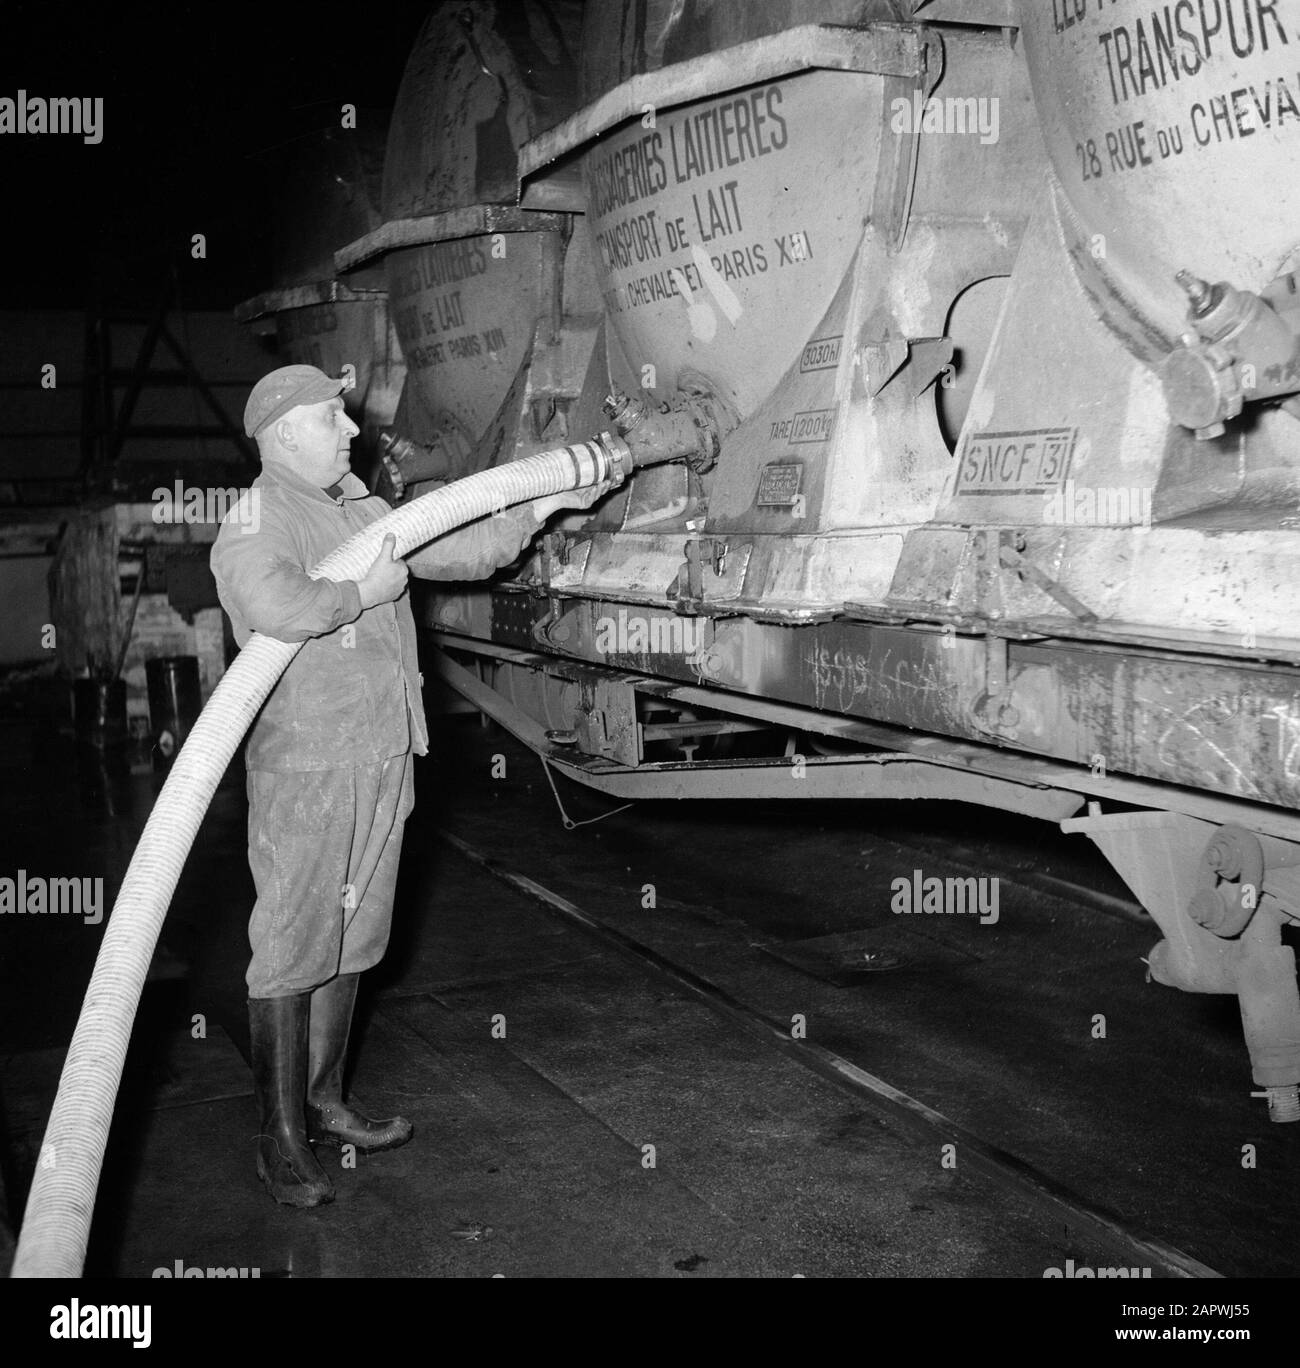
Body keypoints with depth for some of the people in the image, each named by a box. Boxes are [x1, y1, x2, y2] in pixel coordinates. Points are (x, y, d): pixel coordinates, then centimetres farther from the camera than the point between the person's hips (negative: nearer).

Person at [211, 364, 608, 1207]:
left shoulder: (363, 510, 14)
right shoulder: (256, 519, -11)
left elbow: (460, 553, 24)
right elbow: (274, 604, -32)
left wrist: (546, 506, 20)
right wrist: (364, 591, -18)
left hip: (383, 761, 8)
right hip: (304, 769, -8)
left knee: (350, 943, 16)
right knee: (291, 951, 0)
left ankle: (325, 1105, 30)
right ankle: (282, 1139, 10)